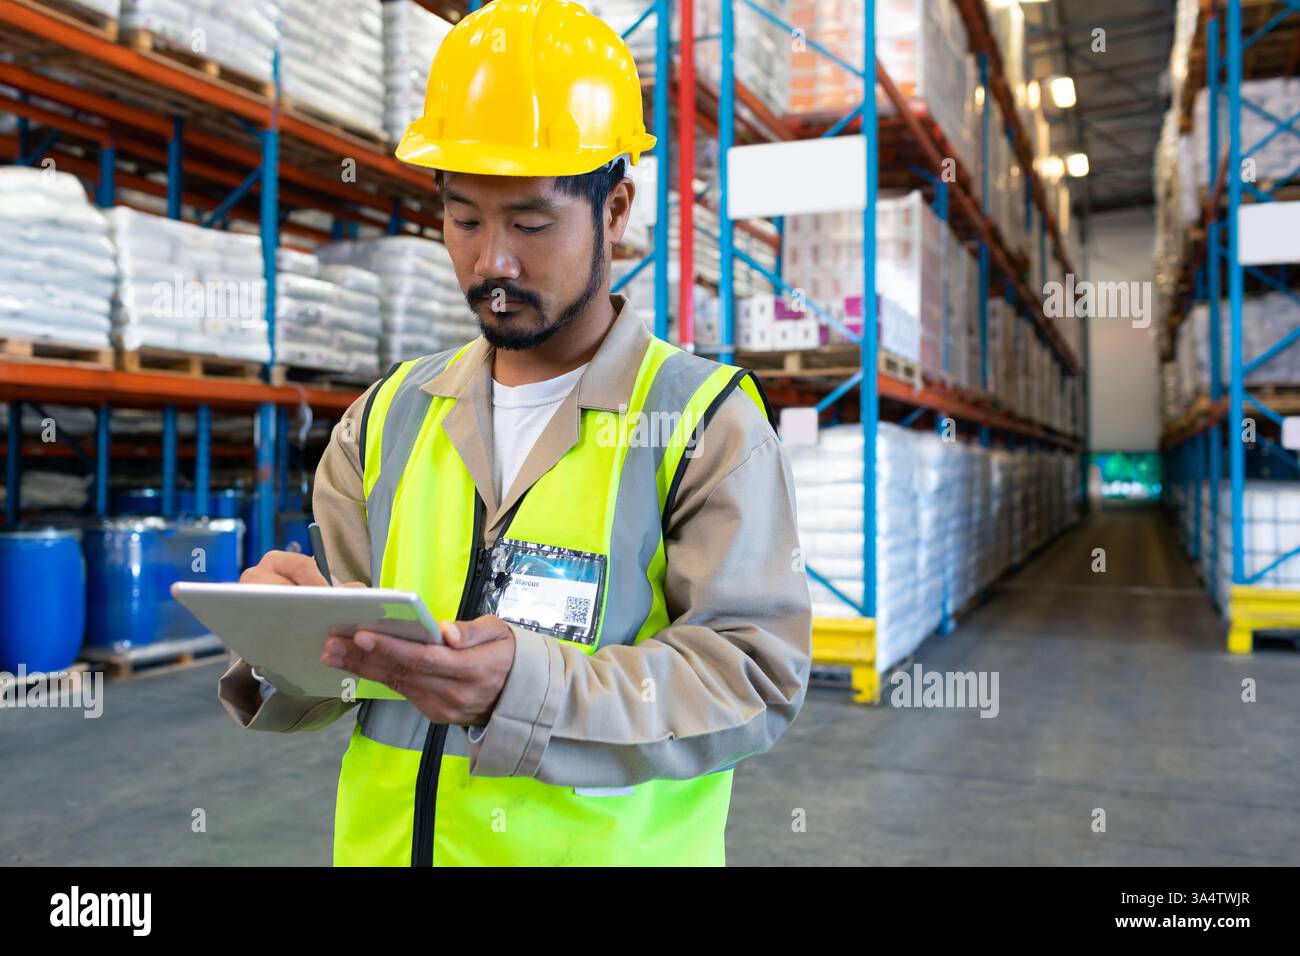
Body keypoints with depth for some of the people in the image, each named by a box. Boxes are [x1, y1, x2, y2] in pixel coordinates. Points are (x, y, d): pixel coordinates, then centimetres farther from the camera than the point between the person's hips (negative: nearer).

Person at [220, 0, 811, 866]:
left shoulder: (710, 422, -10)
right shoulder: (389, 416, 2)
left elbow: (757, 677, -18)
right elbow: (333, 672, 3)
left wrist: (529, 684, -31)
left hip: (607, 844, -3)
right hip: (384, 842, 4)